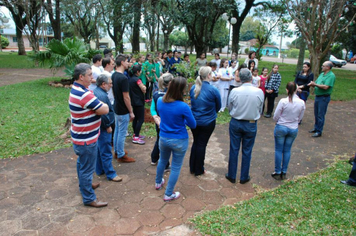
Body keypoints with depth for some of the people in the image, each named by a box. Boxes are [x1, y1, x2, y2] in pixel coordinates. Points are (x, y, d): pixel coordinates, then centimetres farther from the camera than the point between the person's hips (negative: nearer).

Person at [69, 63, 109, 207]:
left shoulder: (76, 90, 6)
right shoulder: (84, 95, -29)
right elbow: (105, 110, -25)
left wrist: (98, 104, -9)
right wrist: (102, 104, -5)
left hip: (80, 136, 11)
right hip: (86, 139, -11)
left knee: (82, 163, 27)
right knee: (87, 168, 2)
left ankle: (84, 185, 48)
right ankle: (89, 198, 16)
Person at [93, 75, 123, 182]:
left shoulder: (95, 92, 8)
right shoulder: (102, 96, -24)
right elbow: (103, 114, -27)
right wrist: (108, 126, -15)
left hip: (99, 127, 10)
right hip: (103, 128, -10)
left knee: (100, 149, 20)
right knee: (106, 152, 0)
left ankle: (99, 170, 34)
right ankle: (110, 174, 12)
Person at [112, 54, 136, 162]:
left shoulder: (113, 75, 4)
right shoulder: (123, 78, -24)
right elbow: (126, 97, -23)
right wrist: (131, 112, -14)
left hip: (116, 108, 9)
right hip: (123, 110, -9)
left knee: (117, 130, 20)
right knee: (122, 133, 2)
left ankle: (116, 151, 34)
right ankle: (121, 155, 15)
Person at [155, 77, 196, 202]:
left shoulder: (160, 101, -10)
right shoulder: (183, 107, -26)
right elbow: (193, 125, -12)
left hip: (163, 138, 5)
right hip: (179, 141, -5)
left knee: (163, 160, 30)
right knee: (176, 167, 13)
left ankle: (158, 183, 52)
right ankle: (168, 194, 26)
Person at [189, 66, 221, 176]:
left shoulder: (193, 88, -4)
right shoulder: (213, 90, -17)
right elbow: (218, 106, -3)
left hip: (194, 121, 4)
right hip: (208, 122, -4)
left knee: (195, 142, 19)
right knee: (202, 144, 8)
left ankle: (192, 167, 30)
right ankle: (199, 170, 21)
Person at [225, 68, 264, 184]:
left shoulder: (234, 91, -14)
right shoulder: (259, 92, -13)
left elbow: (230, 108, -1)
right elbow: (260, 110, -1)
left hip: (235, 123, 0)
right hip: (251, 125, 0)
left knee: (234, 150, 12)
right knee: (247, 151, 13)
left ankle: (232, 176, 25)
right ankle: (244, 177, 26)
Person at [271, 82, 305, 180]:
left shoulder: (283, 101, -20)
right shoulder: (302, 103, -8)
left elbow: (275, 117, -12)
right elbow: (300, 118, 3)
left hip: (281, 128, -3)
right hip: (294, 129, 3)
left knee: (278, 150, 10)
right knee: (287, 150, 16)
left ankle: (278, 173, 18)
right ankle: (284, 172, 25)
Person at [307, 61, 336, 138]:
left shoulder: (331, 76, -14)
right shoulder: (322, 74, 13)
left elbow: (325, 87, -23)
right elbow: (316, 84, 15)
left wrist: (315, 84, -18)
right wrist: (312, 84, -7)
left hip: (324, 97, -8)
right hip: (317, 96, 8)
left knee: (320, 115, -3)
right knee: (316, 114, 16)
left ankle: (319, 131, 5)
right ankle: (316, 128, 29)